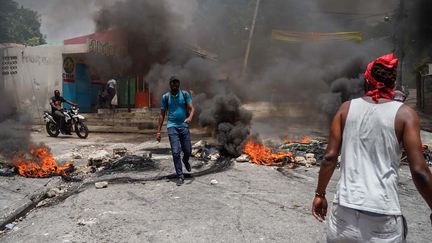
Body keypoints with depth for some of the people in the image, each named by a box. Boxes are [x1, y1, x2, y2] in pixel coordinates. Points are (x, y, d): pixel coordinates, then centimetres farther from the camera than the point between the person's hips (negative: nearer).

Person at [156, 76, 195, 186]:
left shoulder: (185, 94, 2)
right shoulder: (165, 97, 3)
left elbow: (191, 108, -3)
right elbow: (162, 114, 7)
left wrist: (190, 117, -27)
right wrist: (158, 131, 4)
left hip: (184, 126, 1)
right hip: (172, 126, -1)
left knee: (187, 150, 7)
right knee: (175, 152, -7)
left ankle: (185, 161, 43)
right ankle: (180, 176, 4)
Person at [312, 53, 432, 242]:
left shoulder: (347, 108, 2)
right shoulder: (404, 113, -3)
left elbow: (330, 157, 0)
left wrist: (320, 194, 10)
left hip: (345, 208, 2)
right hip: (383, 214, -1)